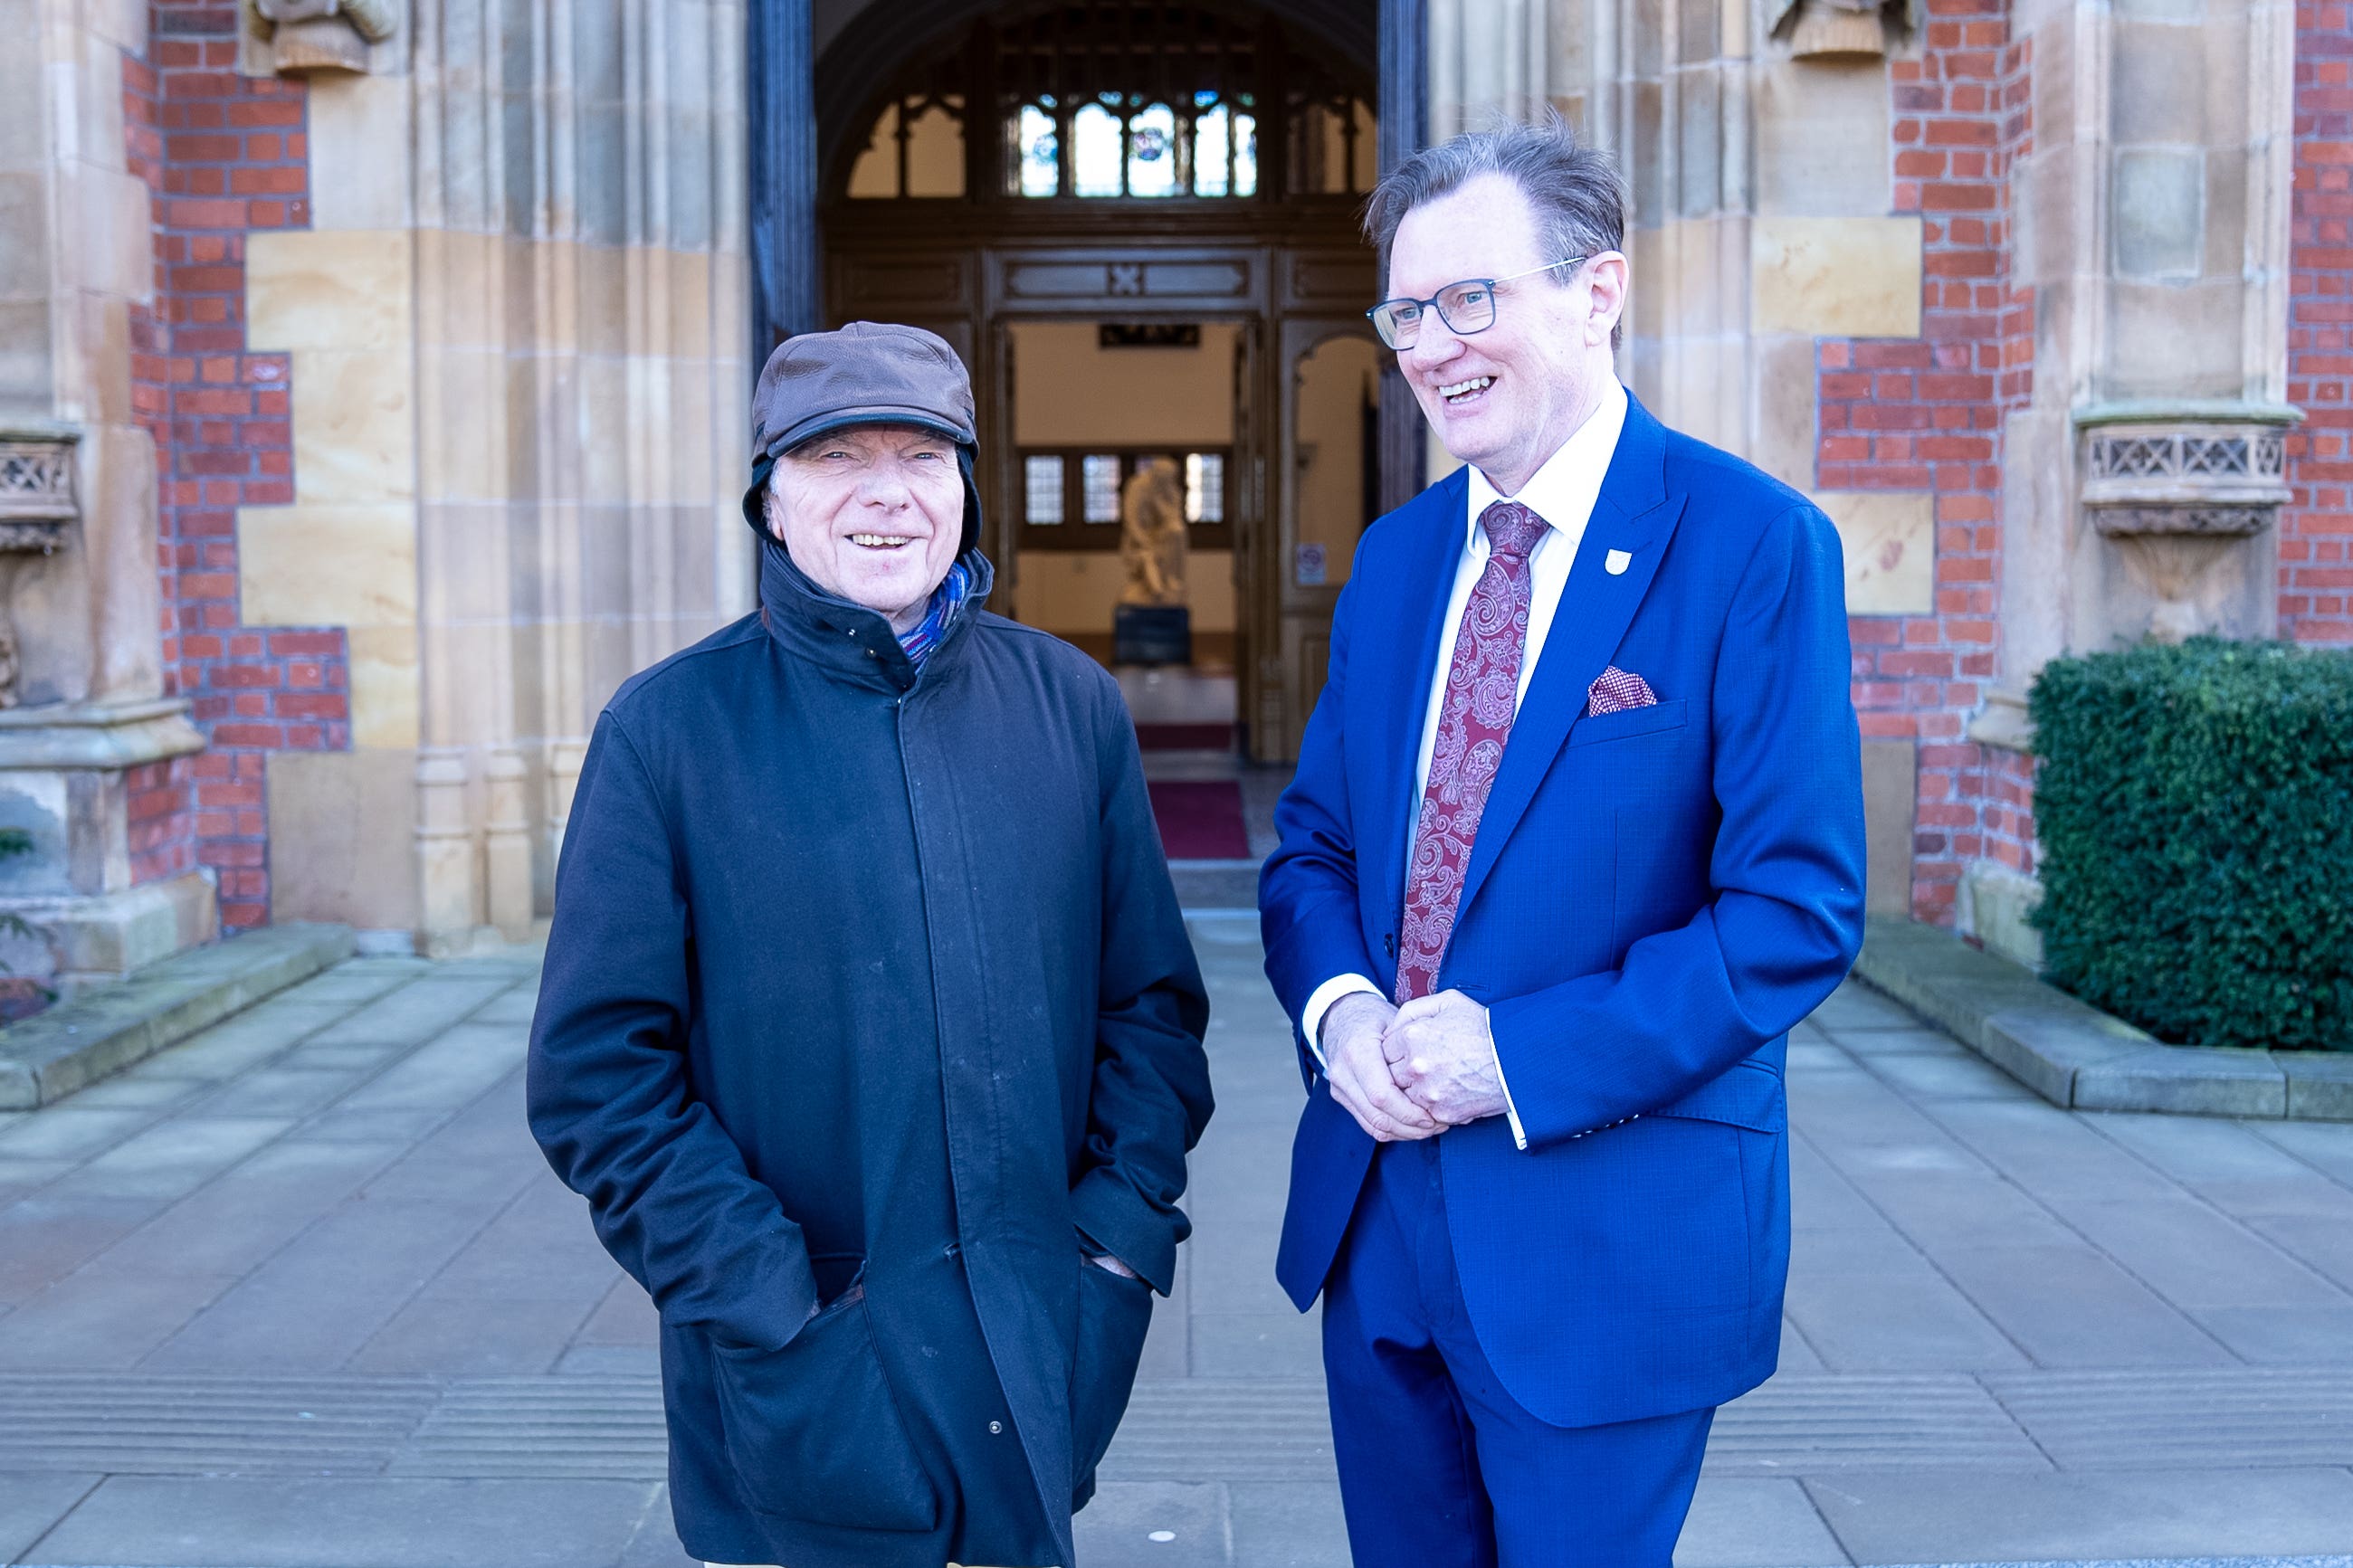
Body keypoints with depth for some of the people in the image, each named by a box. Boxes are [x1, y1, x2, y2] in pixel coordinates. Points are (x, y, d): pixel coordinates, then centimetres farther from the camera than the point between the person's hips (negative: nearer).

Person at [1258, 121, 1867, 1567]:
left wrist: (1519, 1057, -21)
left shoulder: (1754, 545, -12)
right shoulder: (1394, 556, 9)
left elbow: (1800, 907, -16)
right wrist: (1338, 1005, -9)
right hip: (1376, 1215, 6)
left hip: (1609, 1239, -5)